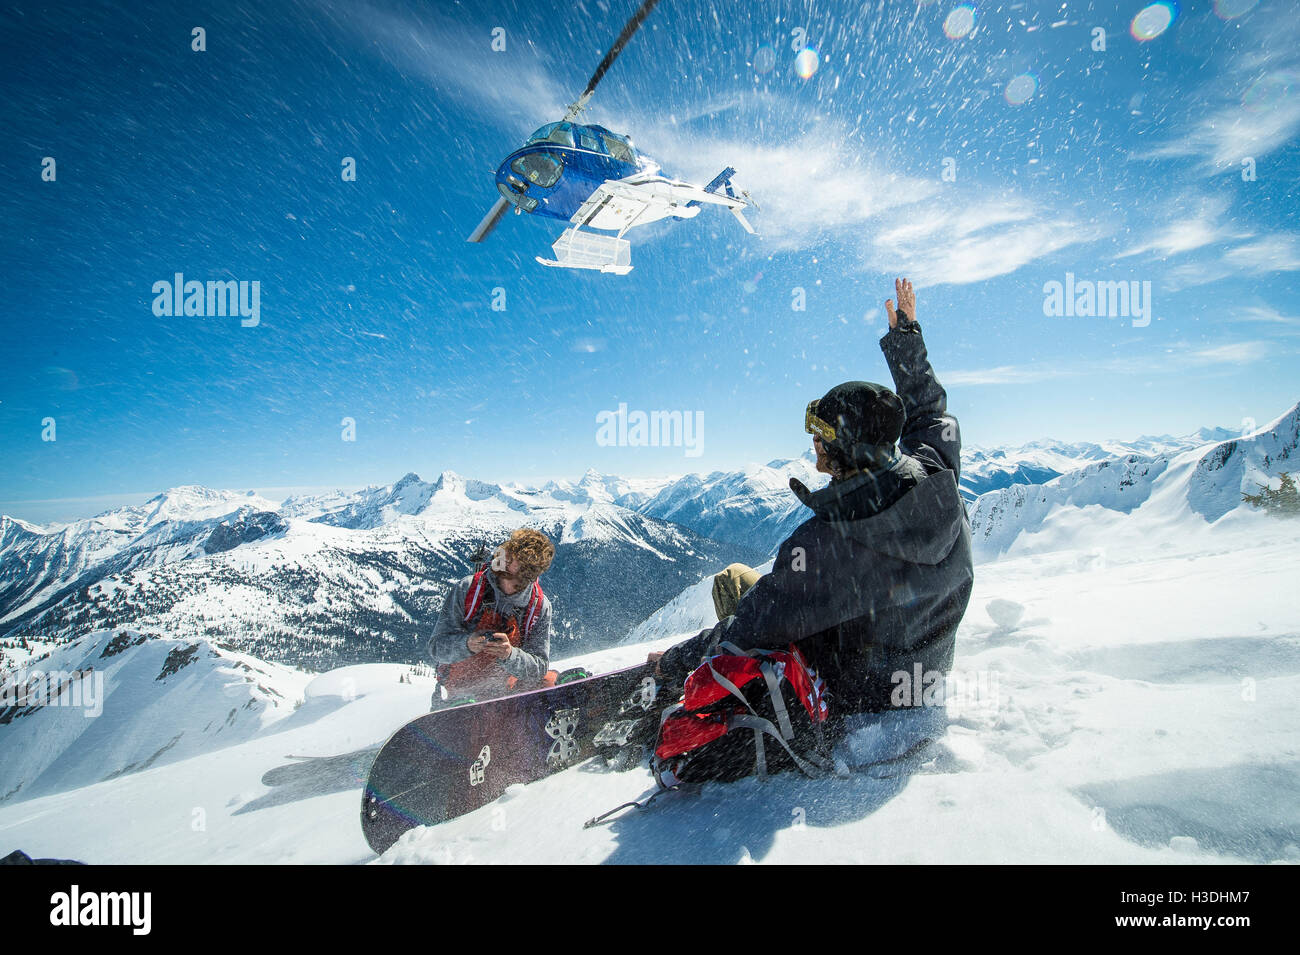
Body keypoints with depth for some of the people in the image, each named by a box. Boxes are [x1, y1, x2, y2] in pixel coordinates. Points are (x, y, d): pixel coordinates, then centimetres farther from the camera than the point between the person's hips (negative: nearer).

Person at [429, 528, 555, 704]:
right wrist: (467, 644, -31)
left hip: (505, 695, 1)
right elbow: (436, 647, -9)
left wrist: (509, 655, -29)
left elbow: (539, 668, -8)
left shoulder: (540, 607, -8)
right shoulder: (466, 588, -11)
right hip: (458, 695, -1)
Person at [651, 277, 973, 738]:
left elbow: (751, 629, -27)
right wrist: (905, 335, 16)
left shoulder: (824, 544, -36)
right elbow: (928, 410, 6)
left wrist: (675, 663, -11)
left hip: (846, 704, -7)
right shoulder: (937, 476, -16)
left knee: (733, 580, 7)